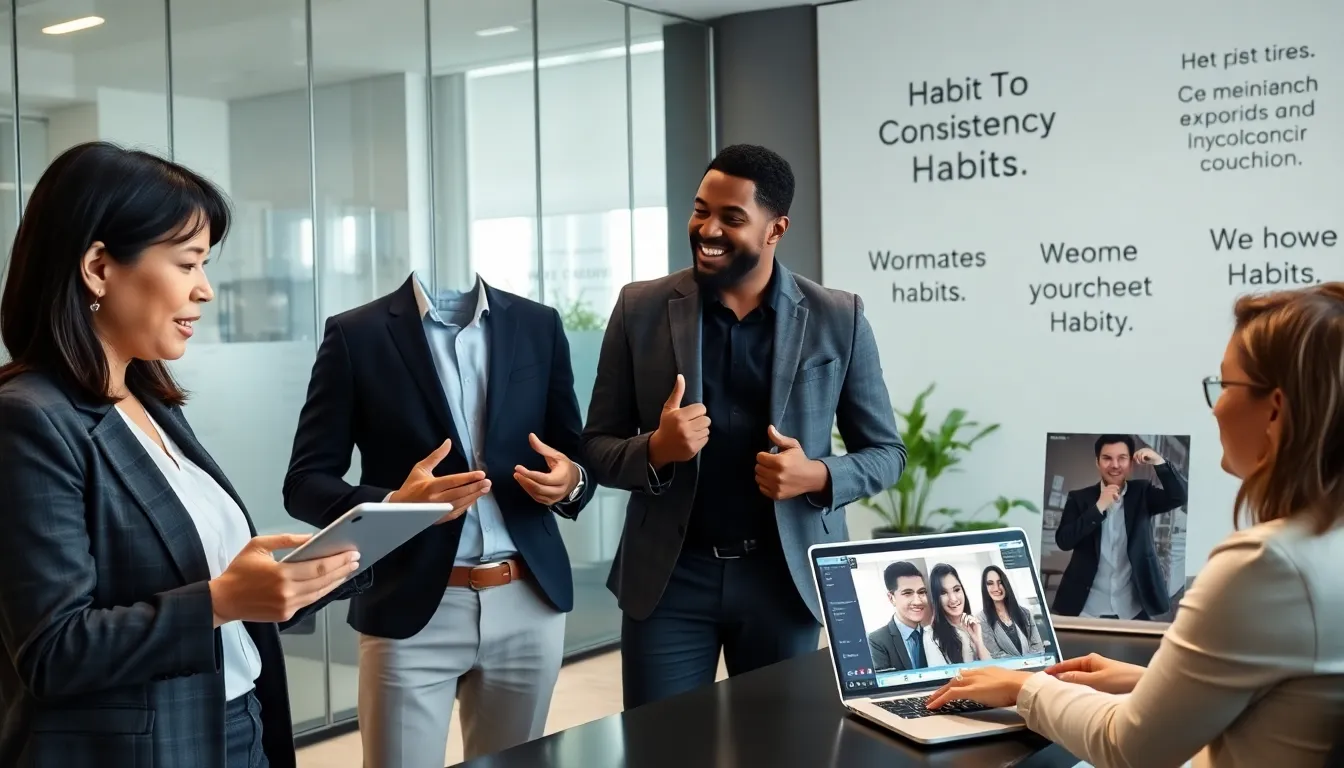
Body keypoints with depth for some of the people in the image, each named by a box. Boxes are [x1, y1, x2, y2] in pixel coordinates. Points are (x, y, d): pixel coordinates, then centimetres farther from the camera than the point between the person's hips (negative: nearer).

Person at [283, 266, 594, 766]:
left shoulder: (539, 326, 7)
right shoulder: (357, 334, -3)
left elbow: (577, 457, 12)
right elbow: (304, 483, -4)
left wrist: (569, 482, -11)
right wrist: (394, 505, -22)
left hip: (530, 602, 3)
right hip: (412, 611, -3)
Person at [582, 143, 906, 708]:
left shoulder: (838, 320, -1)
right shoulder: (641, 309, -1)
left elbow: (886, 452, 5)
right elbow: (596, 448, 3)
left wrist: (818, 476, -16)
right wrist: (655, 449, -19)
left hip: (785, 575, 0)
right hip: (669, 576, 0)